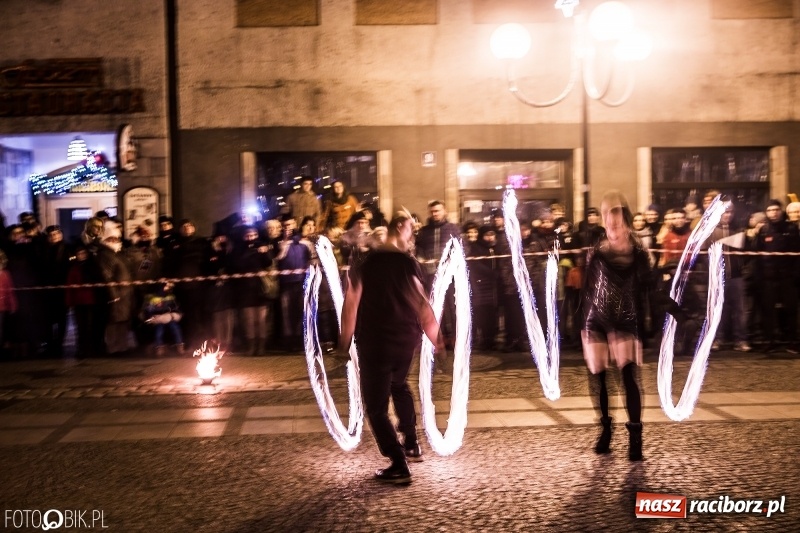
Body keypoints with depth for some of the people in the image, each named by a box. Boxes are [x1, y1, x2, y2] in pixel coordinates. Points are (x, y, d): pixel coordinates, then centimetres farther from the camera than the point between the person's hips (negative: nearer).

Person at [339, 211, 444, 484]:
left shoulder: (363, 262, -3)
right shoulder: (409, 263, -1)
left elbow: (351, 304, -5)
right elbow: (422, 303, -2)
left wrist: (345, 341, 3)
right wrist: (436, 337, 6)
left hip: (373, 341, -3)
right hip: (406, 338, 3)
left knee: (377, 405, 4)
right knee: (398, 384, 31)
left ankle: (399, 466, -2)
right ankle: (411, 444, 35)